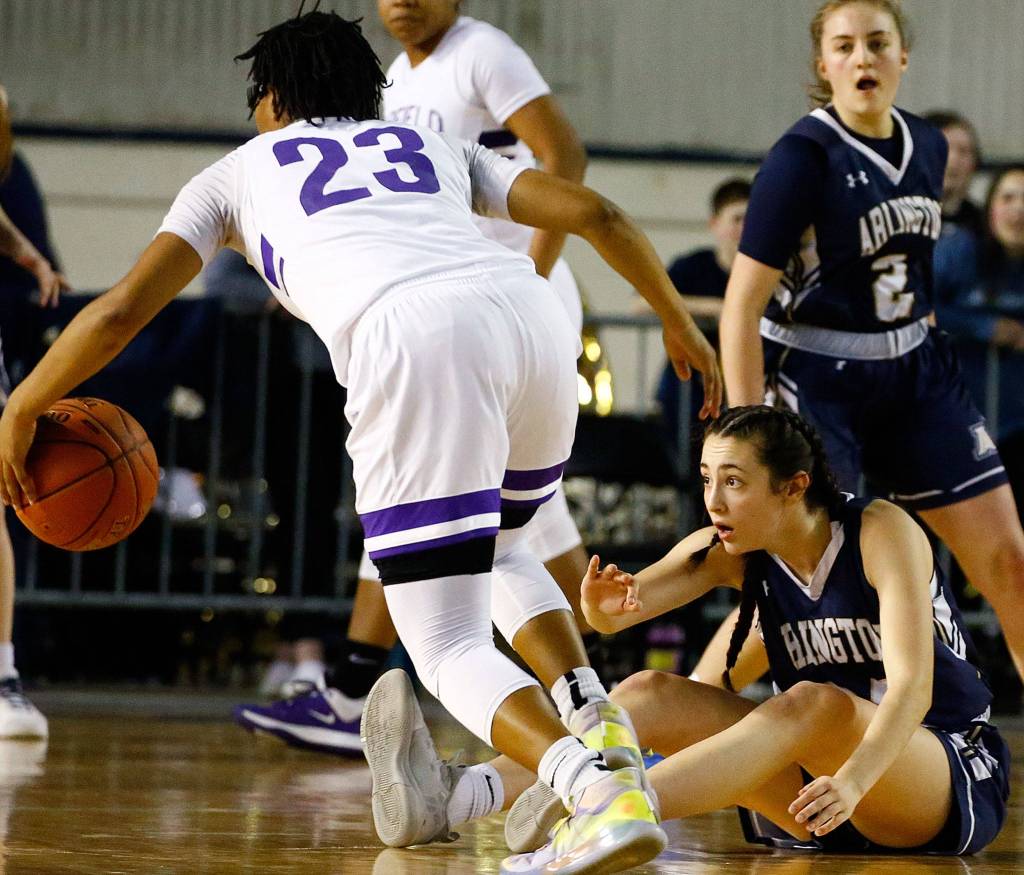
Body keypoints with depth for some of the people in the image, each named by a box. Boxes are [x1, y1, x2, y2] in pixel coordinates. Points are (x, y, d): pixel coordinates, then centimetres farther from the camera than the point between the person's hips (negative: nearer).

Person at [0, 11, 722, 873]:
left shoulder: (241, 169, 30)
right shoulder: (436, 144, 36)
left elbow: (121, 311, 22)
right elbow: (592, 212, 24)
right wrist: (678, 321, 36)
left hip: (409, 341, -4)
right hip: (530, 315, 4)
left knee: (452, 650, 2)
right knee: (495, 550, 33)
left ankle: (599, 788, -26)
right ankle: (594, 723, 8)